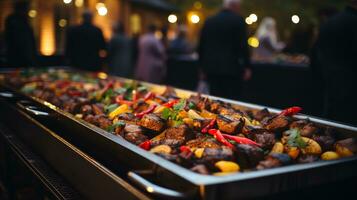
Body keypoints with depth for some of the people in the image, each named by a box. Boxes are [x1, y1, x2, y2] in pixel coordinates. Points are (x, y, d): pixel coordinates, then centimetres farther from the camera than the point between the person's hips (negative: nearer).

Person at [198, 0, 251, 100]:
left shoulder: (209, 21, 10)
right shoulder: (238, 20, -5)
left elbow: (201, 45, 13)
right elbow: (243, 45, -9)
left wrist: (203, 67, 20)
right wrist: (247, 67, -2)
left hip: (211, 68, 5)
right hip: (231, 68, -5)